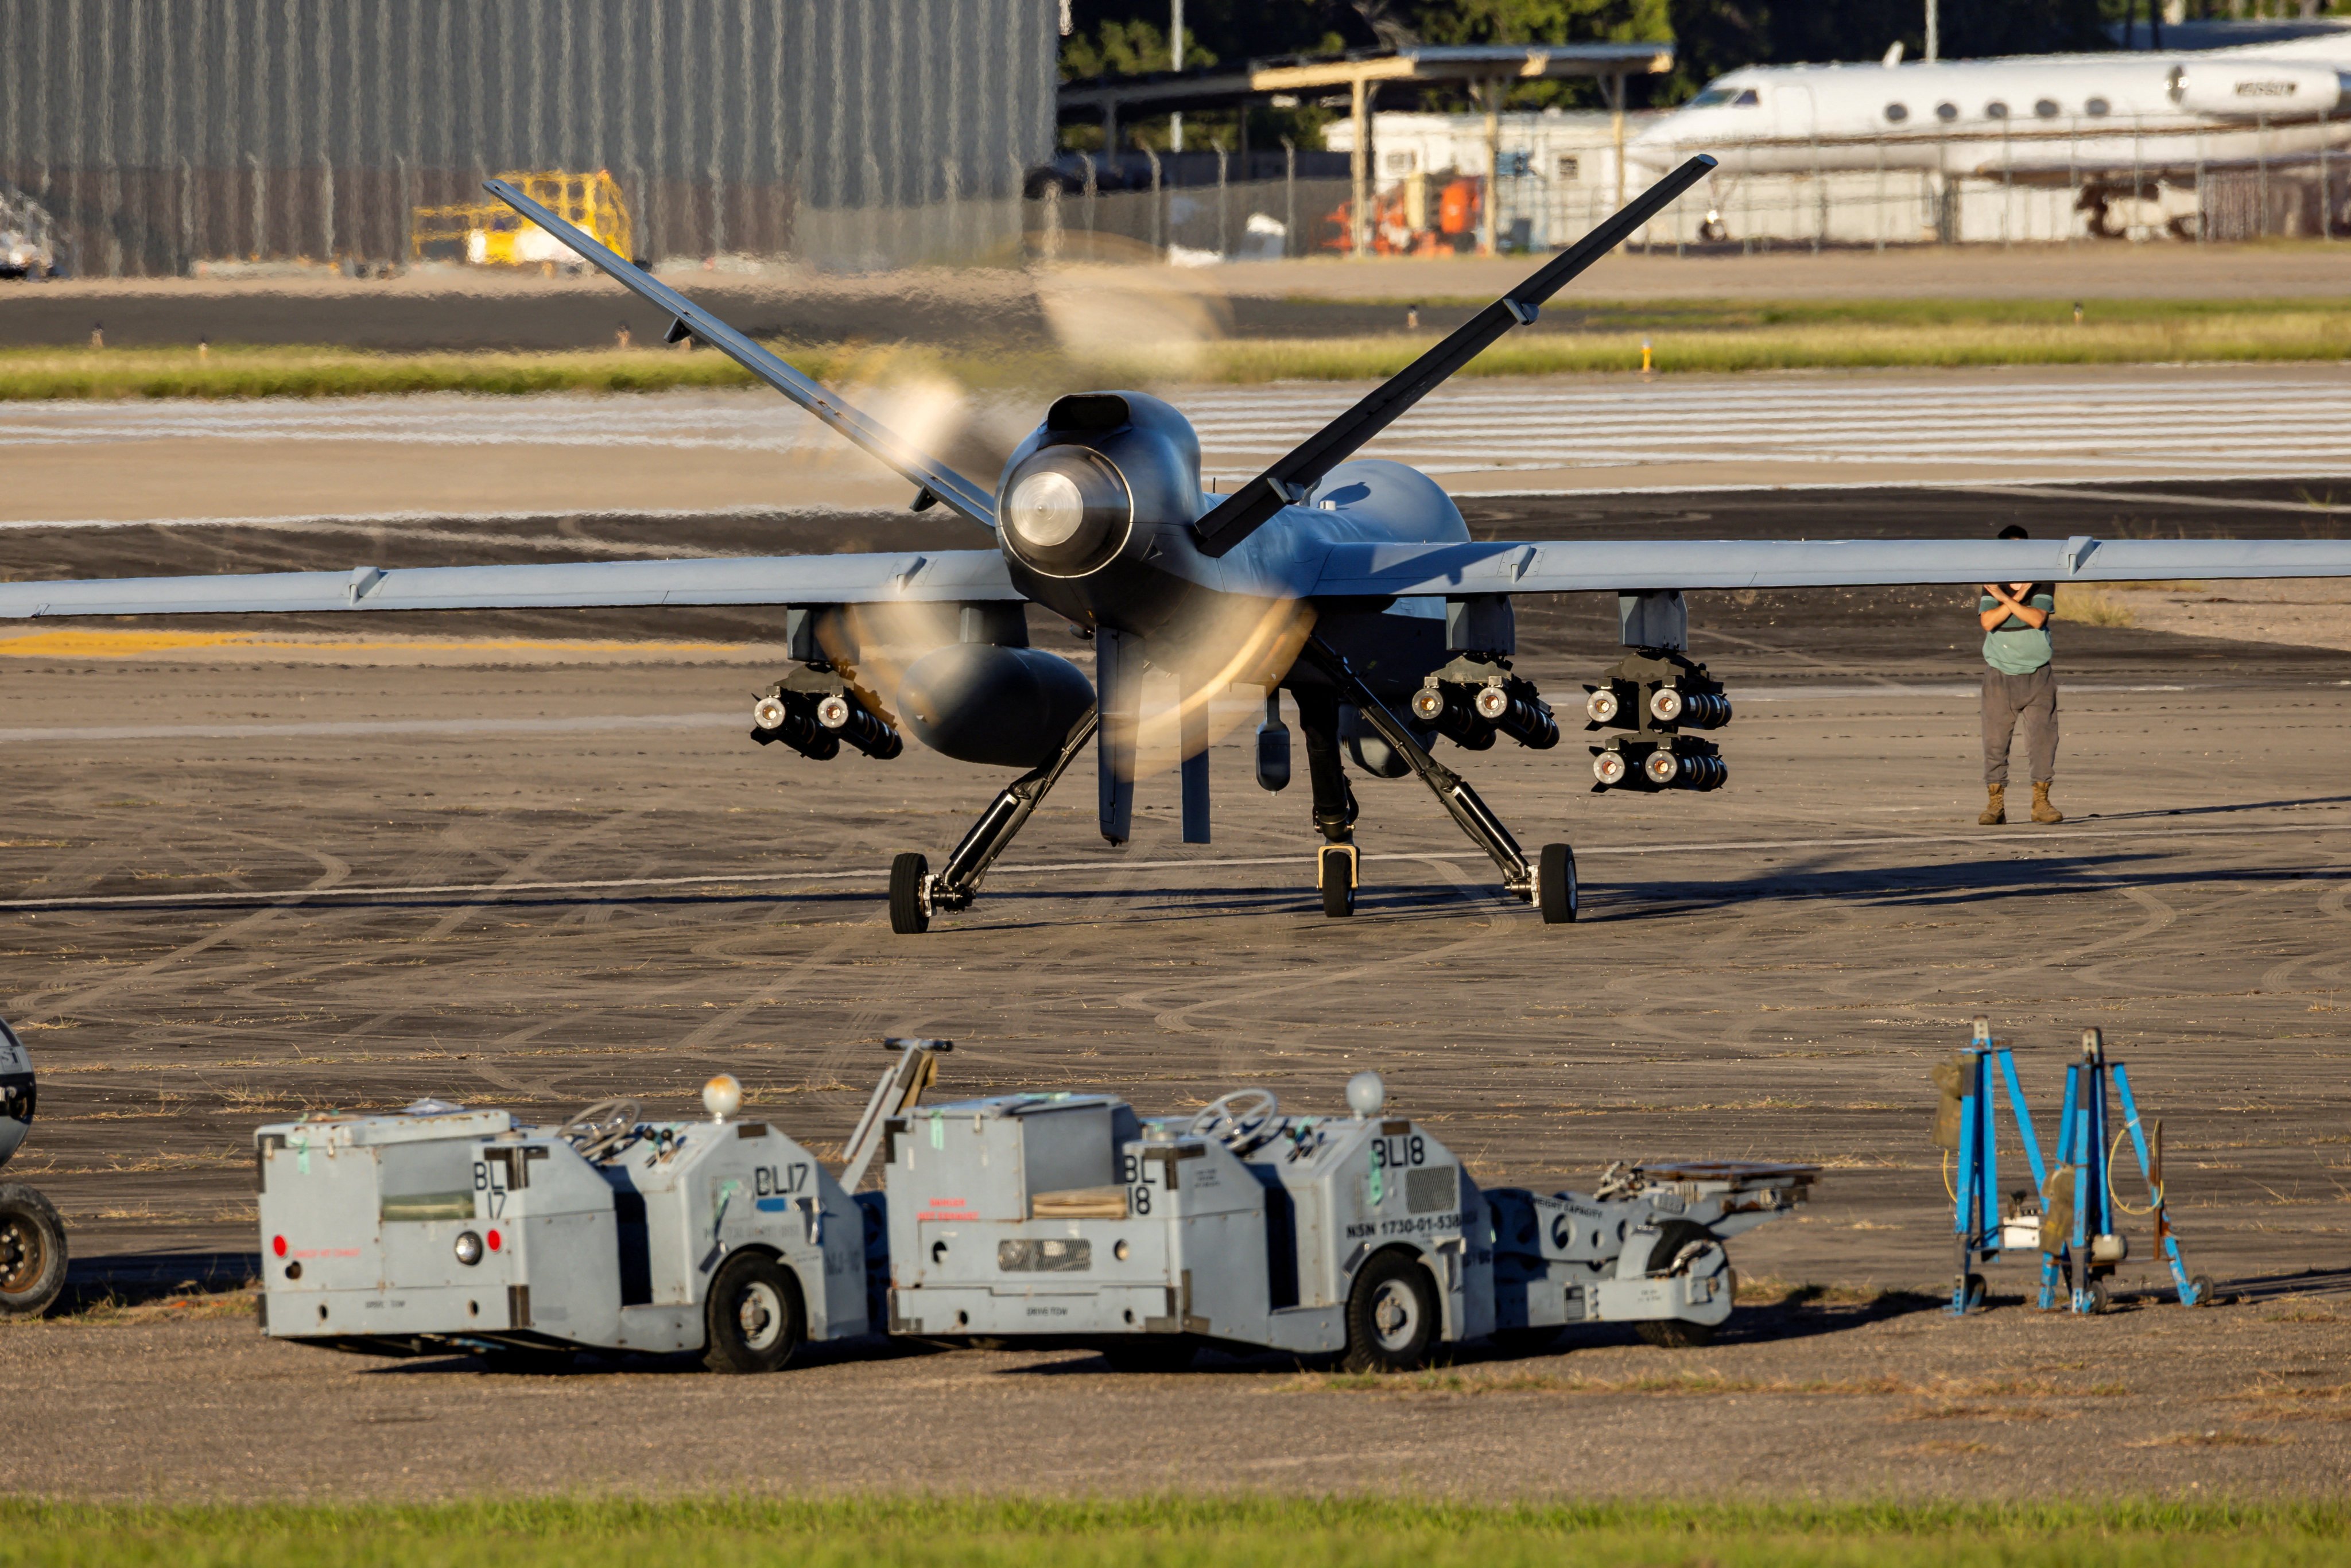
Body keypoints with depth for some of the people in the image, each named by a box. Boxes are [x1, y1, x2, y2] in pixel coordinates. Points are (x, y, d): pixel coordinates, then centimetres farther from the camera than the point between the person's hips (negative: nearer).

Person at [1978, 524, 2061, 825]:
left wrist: (2006, 598, -17)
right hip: (2000, 673, 0)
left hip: (2037, 673, 0)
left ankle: (2041, 801, 5)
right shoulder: (1992, 584, 4)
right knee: (1995, 738, -3)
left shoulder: (2042, 582, 1)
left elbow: (2037, 619, -13)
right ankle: (1995, 804, 1)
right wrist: (2018, 597, -16)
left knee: (2042, 734, -3)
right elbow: (1988, 621, -10)